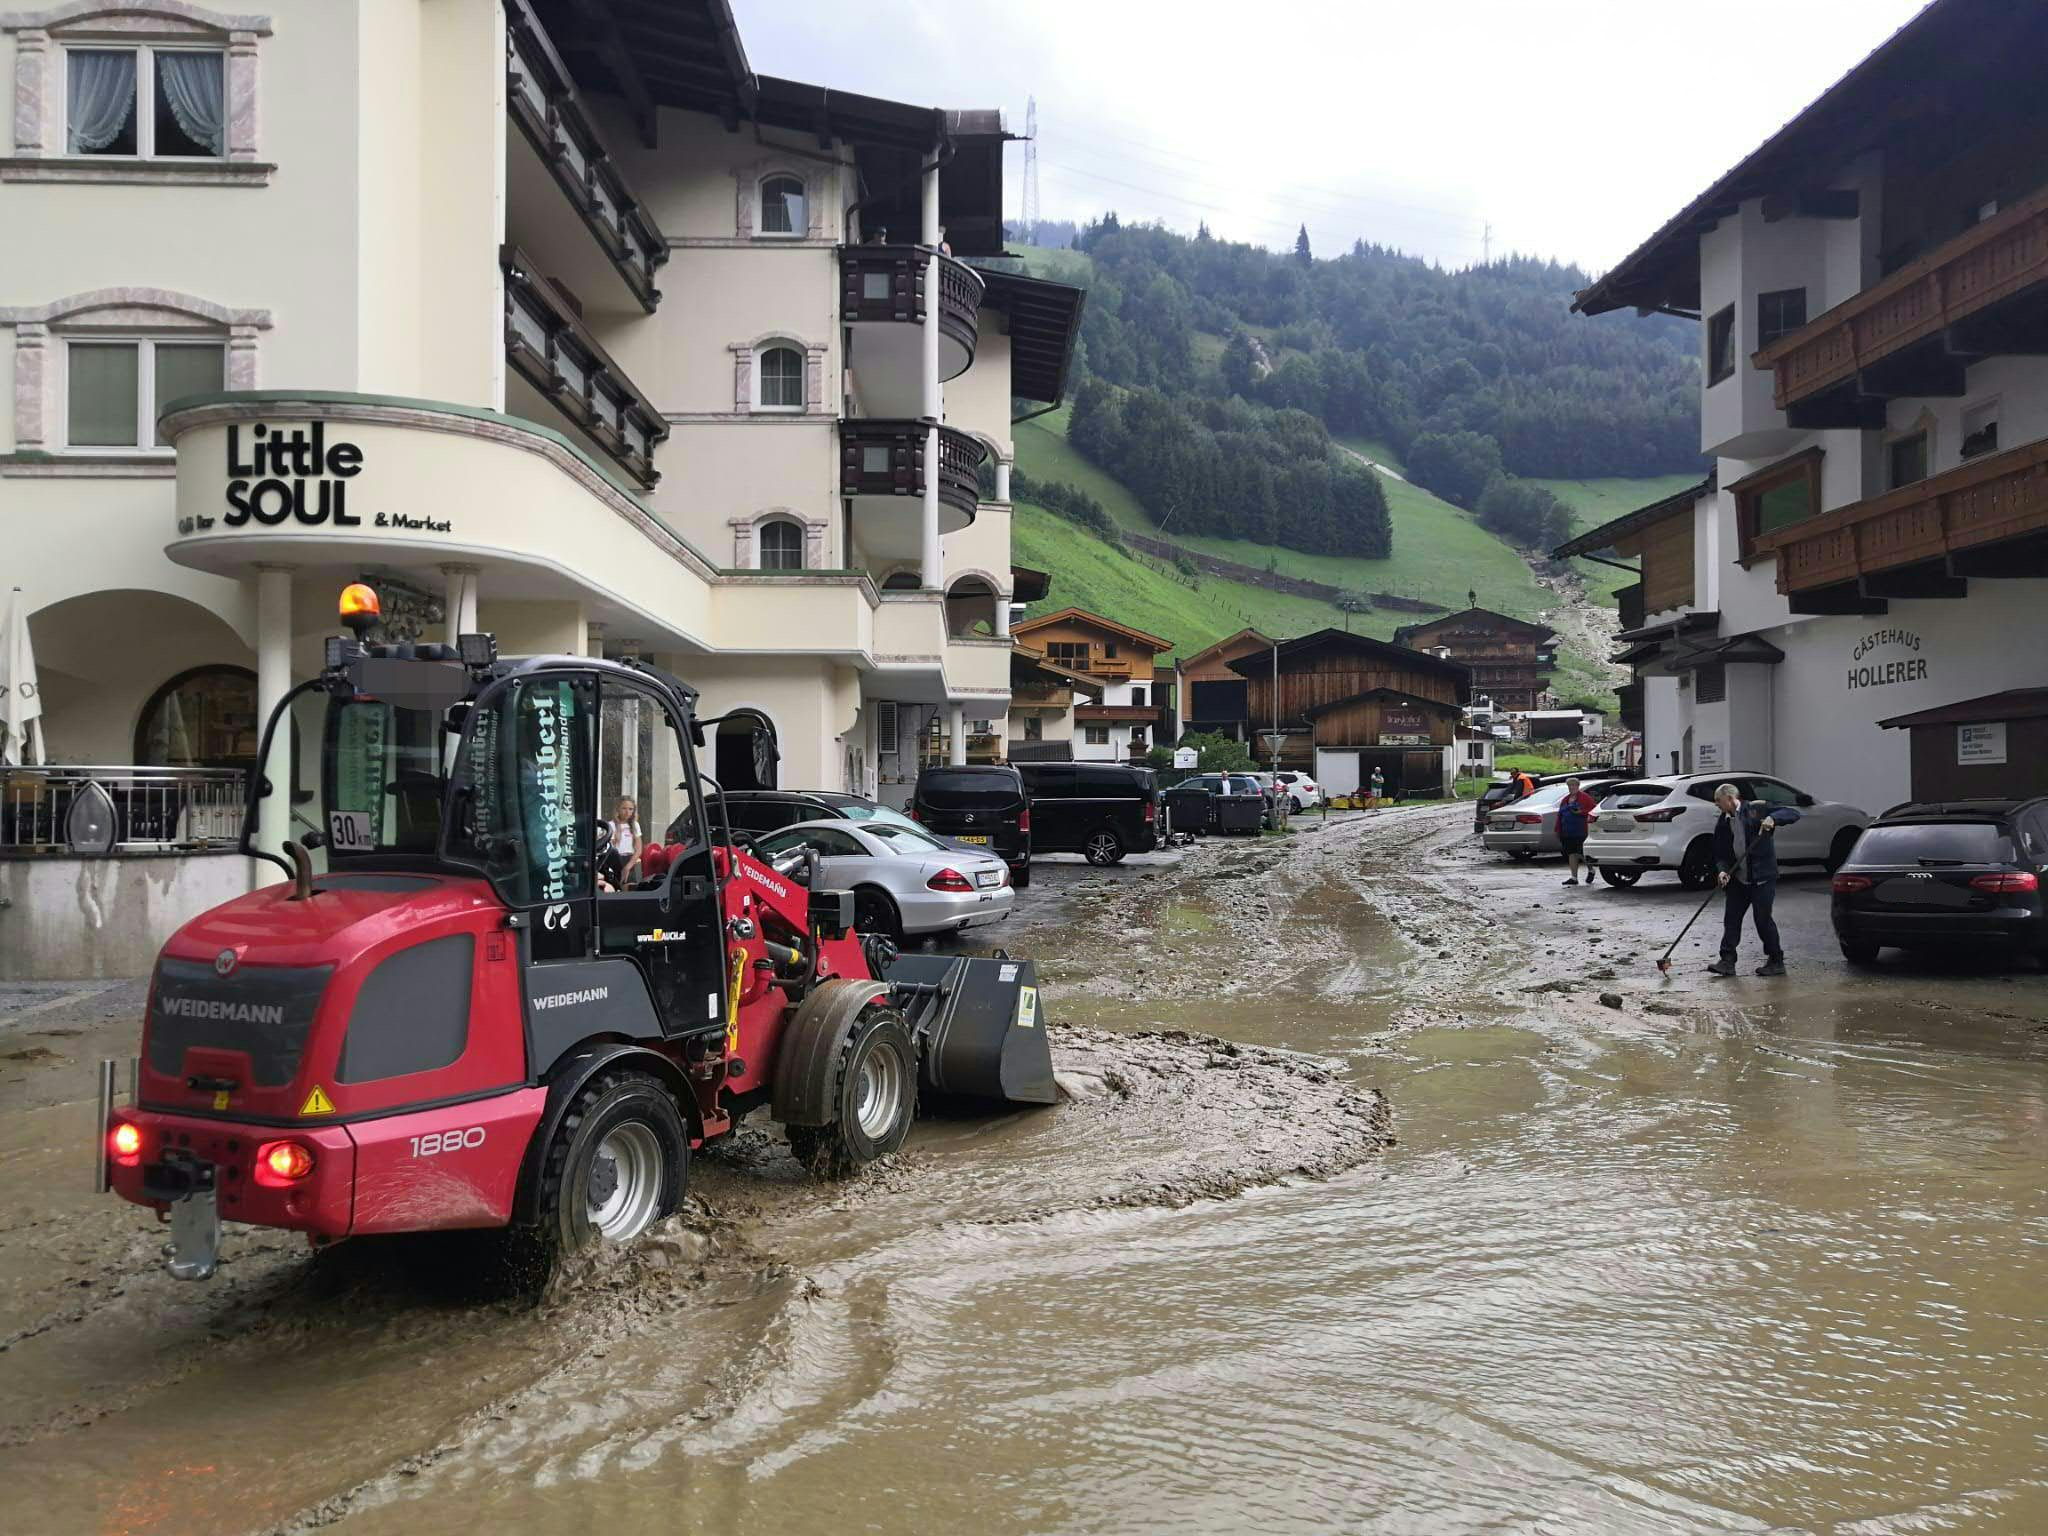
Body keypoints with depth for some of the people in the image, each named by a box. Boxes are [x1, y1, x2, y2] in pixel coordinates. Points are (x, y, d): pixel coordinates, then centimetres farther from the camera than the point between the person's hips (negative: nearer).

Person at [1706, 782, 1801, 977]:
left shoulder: (1757, 810, -5)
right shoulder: (1722, 824, 9)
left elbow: (1793, 814, -7)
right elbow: (1719, 855, 9)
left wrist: (1772, 818, -25)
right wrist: (1723, 870, -11)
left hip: (1762, 878, -5)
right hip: (1738, 880, 6)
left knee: (1763, 919, -3)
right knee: (1731, 918, 4)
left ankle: (1776, 962, 11)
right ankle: (1727, 961, 11)